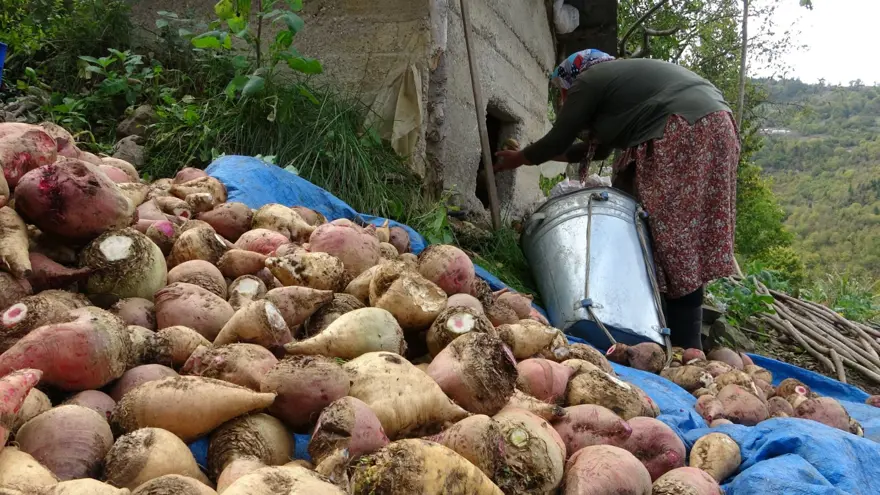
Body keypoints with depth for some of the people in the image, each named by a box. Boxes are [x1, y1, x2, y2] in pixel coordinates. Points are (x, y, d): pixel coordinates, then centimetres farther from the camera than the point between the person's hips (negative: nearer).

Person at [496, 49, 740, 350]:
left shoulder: (588, 82, 3)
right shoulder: (618, 79, 30)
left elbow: (558, 140, 8)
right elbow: (599, 147, 35)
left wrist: (520, 159, 26)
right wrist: (534, 154, 40)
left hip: (685, 134, -10)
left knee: (676, 246, -8)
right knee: (682, 245, 8)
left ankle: (686, 352, -7)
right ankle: (687, 347, 9)